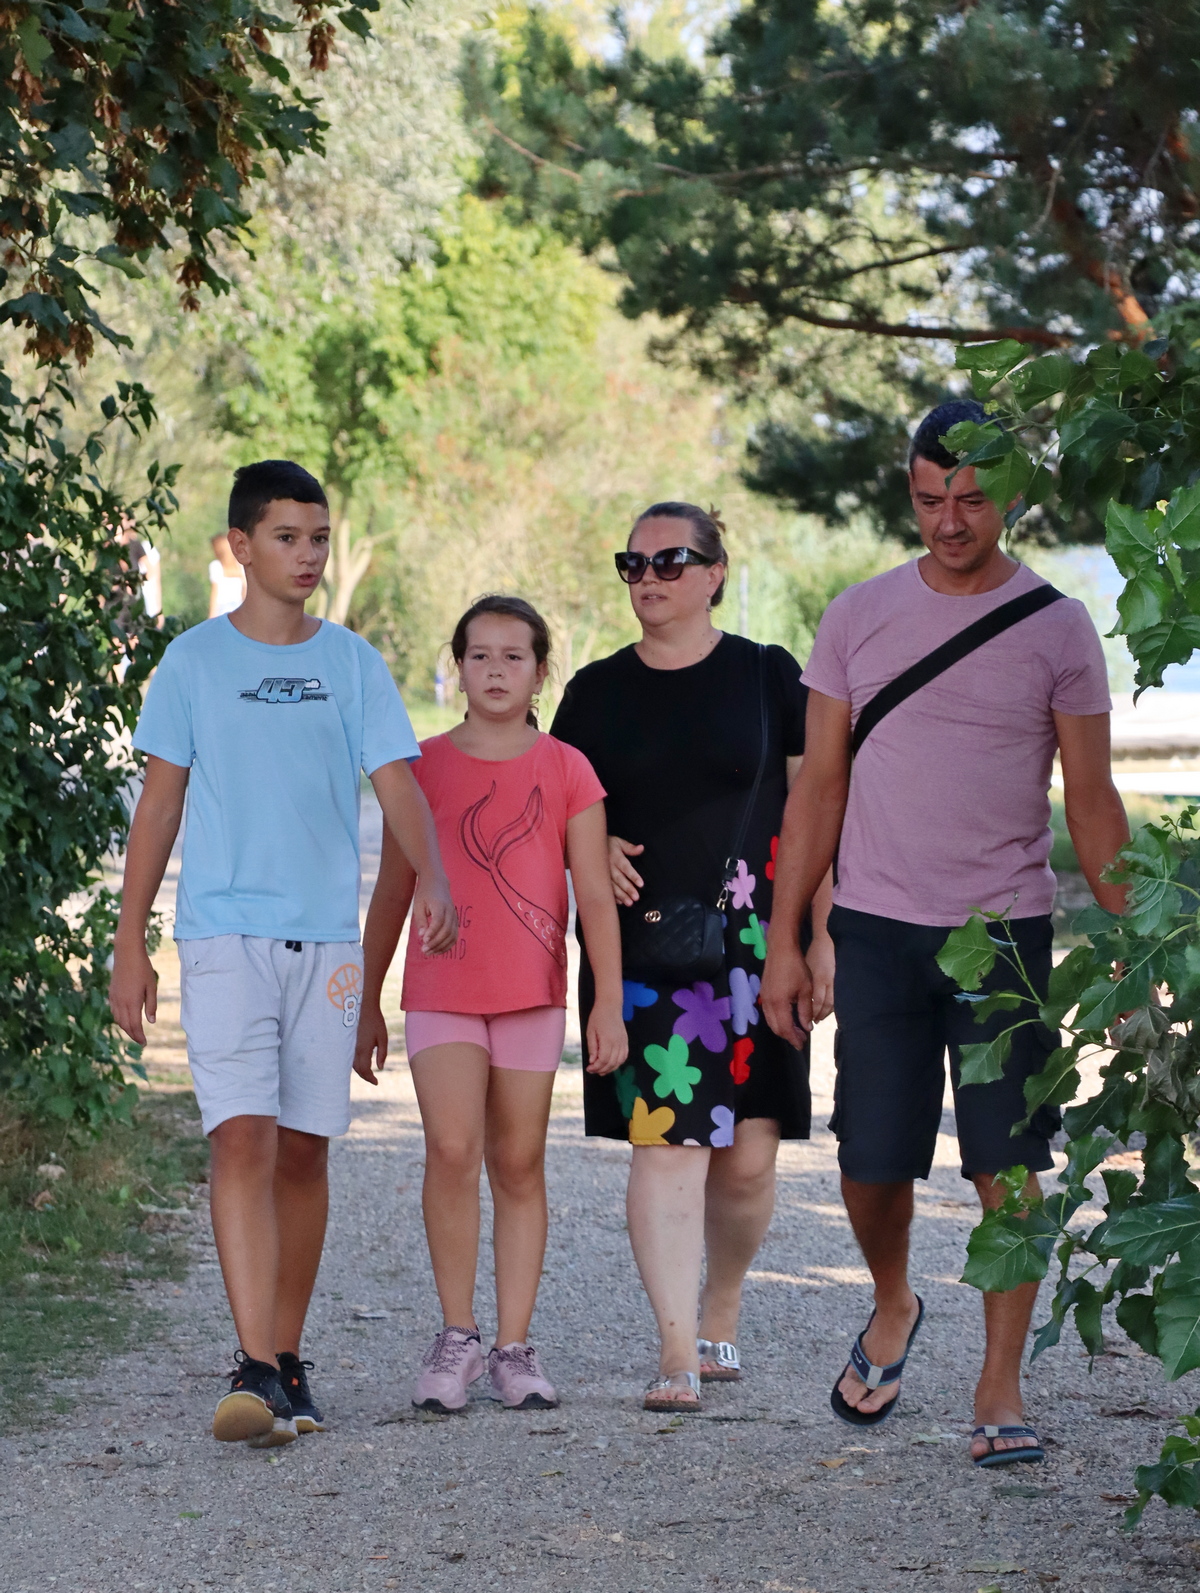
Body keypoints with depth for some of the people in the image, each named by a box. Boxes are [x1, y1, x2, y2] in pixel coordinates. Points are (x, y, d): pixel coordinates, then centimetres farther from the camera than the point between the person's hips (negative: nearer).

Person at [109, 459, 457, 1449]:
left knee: (304, 1146, 6)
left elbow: (398, 783, 1)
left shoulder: (352, 663, 8)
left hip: (327, 937, 2)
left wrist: (434, 883, -18)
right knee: (243, 1137, -14)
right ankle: (256, 1371, -19)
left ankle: (288, 1358, 18)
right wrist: (130, 944, 3)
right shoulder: (195, 662, 4)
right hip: (225, 932, -2)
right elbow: (160, 805, 7)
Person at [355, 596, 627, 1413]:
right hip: (441, 991, 0)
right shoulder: (425, 766, 4)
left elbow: (596, 895, 2)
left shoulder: (566, 769, 3)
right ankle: (456, 1337, -5)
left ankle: (515, 1346, 10)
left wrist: (610, 1001, -5)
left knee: (519, 1163, 5)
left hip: (532, 992, 1)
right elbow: (392, 893, 10)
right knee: (452, 1148, -15)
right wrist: (367, 1003, 11)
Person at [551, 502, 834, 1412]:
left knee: (749, 1156, 1)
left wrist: (821, 934, 0)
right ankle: (677, 1352, -10)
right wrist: (596, 849, -6)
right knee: (664, 1144, -10)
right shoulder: (598, 691, 10)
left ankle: (722, 1311, 26)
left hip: (751, 943, 0)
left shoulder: (767, 678, 6)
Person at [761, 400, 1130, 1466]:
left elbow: (1091, 801, 4)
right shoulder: (859, 618, 5)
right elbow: (820, 788, 8)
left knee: (1008, 1167, -4)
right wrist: (785, 940, 4)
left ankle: (1001, 1386, 5)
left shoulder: (1057, 629, 1)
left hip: (1007, 933, -1)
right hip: (879, 931, 1)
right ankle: (892, 1309, 32)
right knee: (873, 1165, 3)